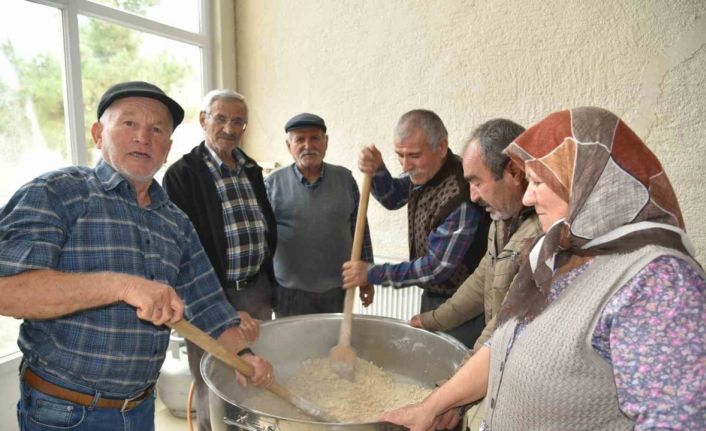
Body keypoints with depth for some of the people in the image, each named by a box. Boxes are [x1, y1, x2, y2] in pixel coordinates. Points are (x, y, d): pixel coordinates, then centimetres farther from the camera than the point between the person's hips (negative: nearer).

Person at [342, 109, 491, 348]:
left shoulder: (460, 197, -32)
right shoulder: (425, 169, -7)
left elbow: (437, 267, -26)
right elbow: (393, 198, 11)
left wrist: (372, 274, -19)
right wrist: (376, 171, -11)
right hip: (432, 297, 8)